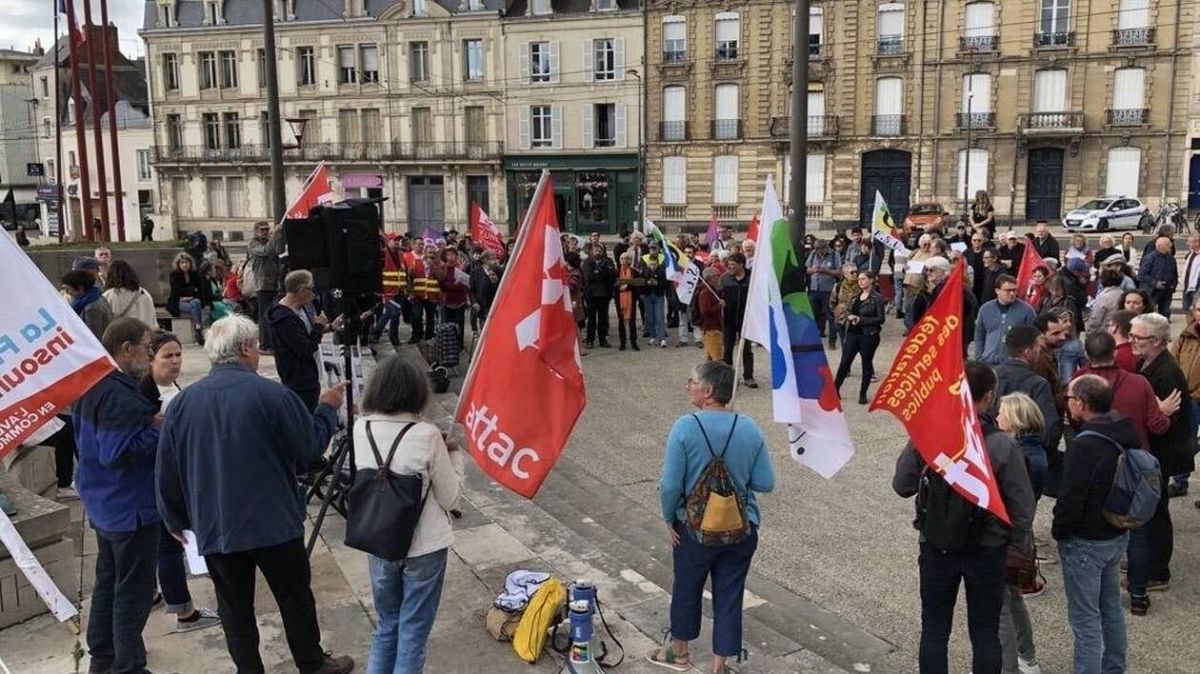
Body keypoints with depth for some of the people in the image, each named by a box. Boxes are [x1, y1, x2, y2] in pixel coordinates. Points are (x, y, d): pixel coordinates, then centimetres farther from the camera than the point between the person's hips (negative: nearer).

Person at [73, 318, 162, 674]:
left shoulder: (90, 384, 6)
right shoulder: (120, 396, -26)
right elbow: (117, 453, -30)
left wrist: (149, 422, 9)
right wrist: (157, 429, -21)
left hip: (103, 504, 10)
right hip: (130, 508, -10)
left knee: (108, 580, 21)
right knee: (134, 590, 2)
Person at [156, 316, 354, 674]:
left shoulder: (182, 401, -2)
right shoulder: (272, 394, -15)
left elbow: (168, 471, 5)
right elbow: (311, 446, -6)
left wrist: (176, 519, 19)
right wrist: (327, 408, 10)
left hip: (214, 527, 3)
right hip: (274, 522, -3)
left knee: (235, 606, 13)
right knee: (295, 597, 13)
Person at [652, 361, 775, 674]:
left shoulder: (685, 427, -19)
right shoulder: (750, 428, -8)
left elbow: (670, 485, -18)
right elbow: (765, 483, -5)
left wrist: (669, 520, -1)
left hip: (695, 528, -2)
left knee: (686, 590, 20)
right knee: (729, 597, 14)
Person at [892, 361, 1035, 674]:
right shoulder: (1003, 446, -19)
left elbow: (901, 486, -5)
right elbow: (1022, 507, -12)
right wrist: (1020, 546, 4)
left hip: (936, 549, 1)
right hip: (987, 552, -1)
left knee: (934, 630, 16)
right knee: (985, 634, 15)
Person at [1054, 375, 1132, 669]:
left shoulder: (1084, 445, -27)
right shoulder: (1125, 434, 1)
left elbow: (1071, 498, -24)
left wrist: (1059, 532, -8)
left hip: (1086, 542, -9)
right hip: (1118, 535, 9)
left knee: (1085, 617, 2)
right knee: (1111, 606, 22)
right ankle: (1114, 667, 36)